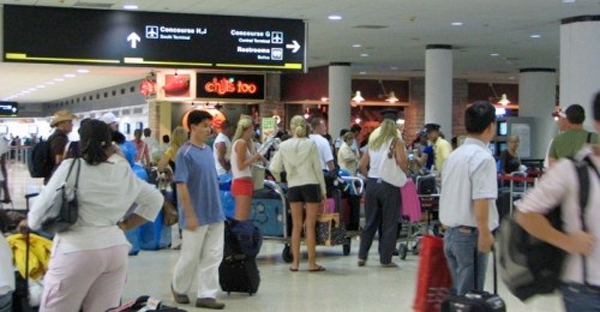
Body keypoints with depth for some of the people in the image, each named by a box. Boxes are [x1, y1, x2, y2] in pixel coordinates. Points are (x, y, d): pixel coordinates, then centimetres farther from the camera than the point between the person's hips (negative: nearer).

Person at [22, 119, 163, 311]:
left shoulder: (71, 167, -6)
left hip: (77, 250, -5)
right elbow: (155, 200, 21)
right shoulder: (124, 172, 10)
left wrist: (28, 223, 16)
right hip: (115, 248, 5)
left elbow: (43, 206, -4)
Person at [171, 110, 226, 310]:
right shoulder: (185, 153, -13)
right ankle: (178, 288, 29)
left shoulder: (208, 150, 8)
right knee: (191, 256, 7)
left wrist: (218, 208, 14)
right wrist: (190, 215, -17)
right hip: (197, 215, -6)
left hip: (215, 213, 7)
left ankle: (206, 295, 12)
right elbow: (181, 186, -16)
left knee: (213, 256, 6)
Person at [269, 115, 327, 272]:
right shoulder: (311, 144, -4)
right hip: (311, 185, -2)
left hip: (293, 187, 2)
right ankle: (312, 263, 4)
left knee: (296, 226, 9)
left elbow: (275, 169, 6)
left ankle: (295, 262, 10)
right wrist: (323, 190, 4)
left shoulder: (283, 146, 1)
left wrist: (275, 156, 24)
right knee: (310, 226, 1)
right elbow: (318, 168, -2)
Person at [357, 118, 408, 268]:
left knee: (370, 222, 13)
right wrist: (405, 171, 3)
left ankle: (362, 256, 13)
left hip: (372, 184, 5)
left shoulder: (373, 142, 13)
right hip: (389, 185, -5)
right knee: (389, 224, 3)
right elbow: (402, 162, -15)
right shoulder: (396, 142, -1)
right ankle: (386, 260, 4)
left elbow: (361, 166, 10)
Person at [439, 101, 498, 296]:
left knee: (456, 294, 14)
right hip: (470, 234, -8)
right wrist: (485, 232, -17)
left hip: (451, 233, 8)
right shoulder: (482, 157, -13)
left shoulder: (454, 155, 12)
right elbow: (480, 199, -21)